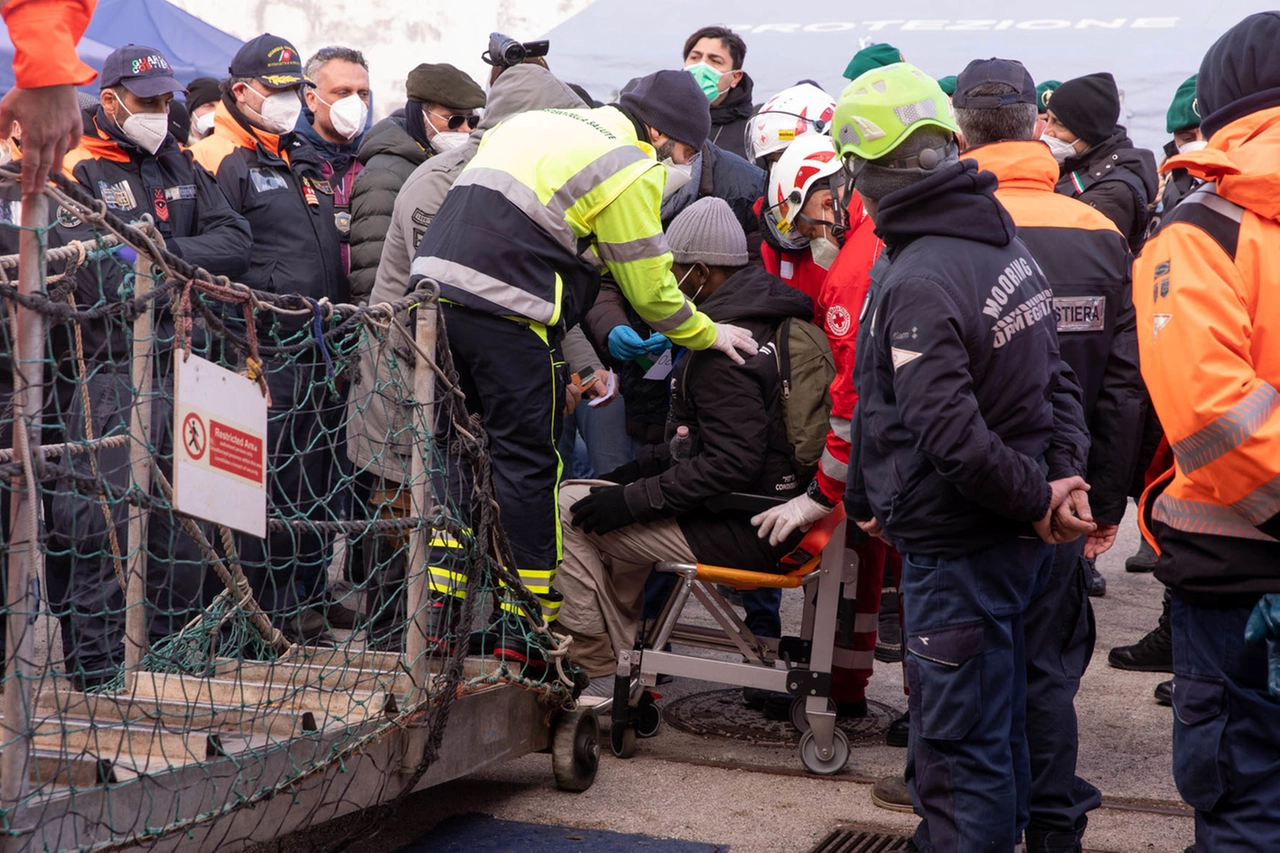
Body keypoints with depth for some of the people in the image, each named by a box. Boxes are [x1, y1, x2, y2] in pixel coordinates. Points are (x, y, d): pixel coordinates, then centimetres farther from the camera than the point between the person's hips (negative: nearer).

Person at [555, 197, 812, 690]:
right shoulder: (773, 318, 11)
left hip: (741, 530, -11)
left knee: (571, 508, -7)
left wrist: (634, 499, -21)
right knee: (623, 514, 29)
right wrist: (651, 463, 13)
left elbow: (732, 464, -26)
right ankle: (623, 661, 28)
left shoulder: (723, 351, -21)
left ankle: (597, 669, 0)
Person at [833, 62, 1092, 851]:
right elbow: (1055, 379, 11)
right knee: (999, 723, 22)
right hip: (1022, 545, 9)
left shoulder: (916, 284, -23)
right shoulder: (1007, 244, 6)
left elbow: (952, 439, -27)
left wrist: (1037, 497, -14)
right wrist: (1066, 478, 1)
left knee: (958, 750, 0)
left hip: (958, 549, -9)